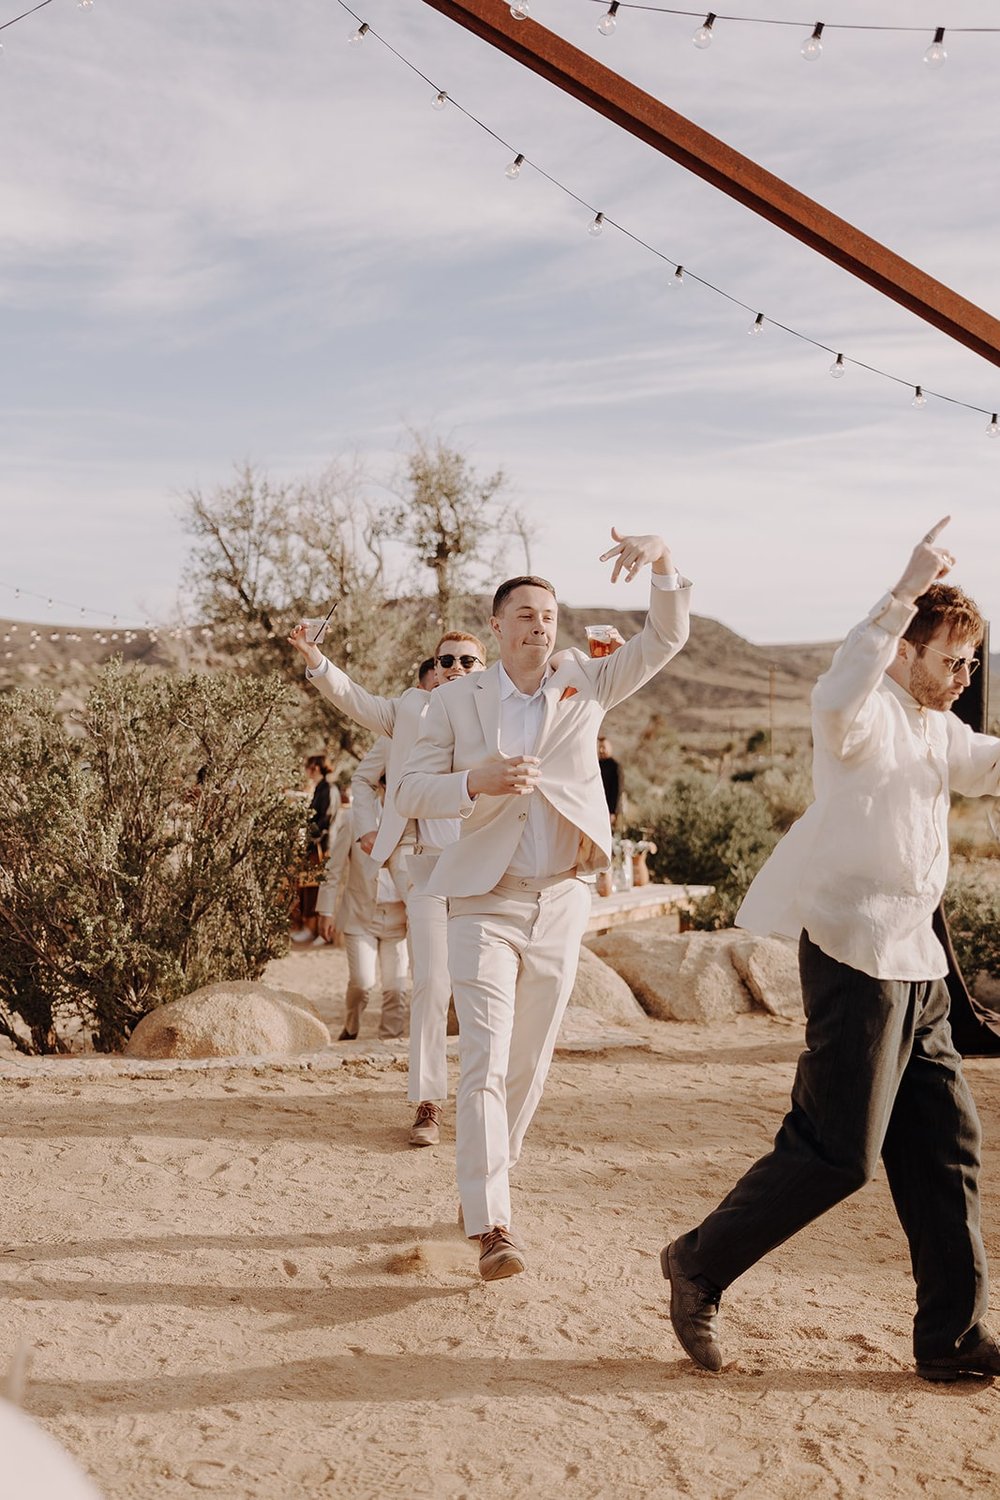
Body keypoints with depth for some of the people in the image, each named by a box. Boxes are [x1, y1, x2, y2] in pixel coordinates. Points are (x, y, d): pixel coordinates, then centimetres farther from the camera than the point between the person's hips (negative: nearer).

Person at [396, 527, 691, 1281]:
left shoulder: (586, 683, 6)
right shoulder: (455, 701, 0)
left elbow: (667, 639, 0)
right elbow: (409, 794, -3)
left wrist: (663, 562, -16)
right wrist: (477, 782, -21)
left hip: (561, 902, 3)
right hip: (486, 902, -3)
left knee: (530, 1063, 11)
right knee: (485, 1063, -11)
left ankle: (485, 1184, 30)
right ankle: (493, 1225, -9)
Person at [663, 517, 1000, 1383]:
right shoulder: (868, 713, -9)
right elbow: (835, 700, -32)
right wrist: (906, 592, -33)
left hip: (918, 963, 10)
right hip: (857, 953, -9)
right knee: (838, 1150, -7)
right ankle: (700, 1266, 10)